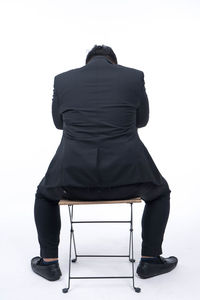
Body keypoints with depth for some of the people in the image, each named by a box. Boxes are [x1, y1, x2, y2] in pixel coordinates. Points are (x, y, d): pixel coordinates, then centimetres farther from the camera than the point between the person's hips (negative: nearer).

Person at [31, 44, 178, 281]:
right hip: (126, 174, 0)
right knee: (159, 192, 32)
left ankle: (49, 262, 35)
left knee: (45, 194, 34)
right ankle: (150, 260, 32)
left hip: (74, 176, 1)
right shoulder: (135, 76, 5)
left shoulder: (62, 79, 8)